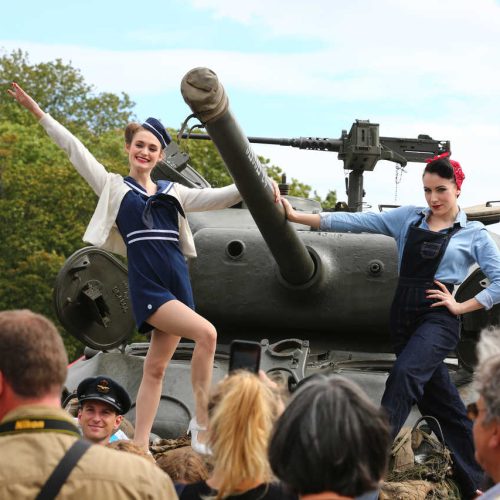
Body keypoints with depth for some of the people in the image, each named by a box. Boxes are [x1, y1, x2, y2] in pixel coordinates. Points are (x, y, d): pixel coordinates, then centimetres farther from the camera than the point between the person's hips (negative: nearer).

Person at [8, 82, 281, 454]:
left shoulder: (172, 193, 16)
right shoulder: (114, 187, 7)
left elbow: (216, 198, 10)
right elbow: (74, 149, 7)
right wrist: (38, 112, 6)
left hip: (178, 283, 5)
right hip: (146, 287, -5)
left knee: (156, 367, 5)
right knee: (206, 333, -23)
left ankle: (140, 447, 9)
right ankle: (202, 424, -18)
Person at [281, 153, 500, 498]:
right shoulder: (409, 218, 11)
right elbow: (356, 222, 5)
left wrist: (462, 306, -6)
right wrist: (297, 216, -1)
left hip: (439, 318, -4)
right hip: (404, 315, 4)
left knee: (405, 375, -28)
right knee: (441, 401, 8)